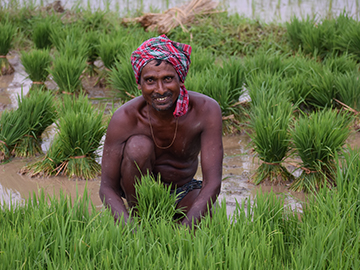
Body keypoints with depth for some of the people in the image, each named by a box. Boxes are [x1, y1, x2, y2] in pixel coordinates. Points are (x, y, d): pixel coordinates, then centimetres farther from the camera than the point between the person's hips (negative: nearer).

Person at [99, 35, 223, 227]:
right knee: (139, 146, -31)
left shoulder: (206, 110, -27)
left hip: (184, 191, 1)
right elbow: (107, 188, -23)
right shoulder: (124, 119, -27)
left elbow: (212, 183, -29)